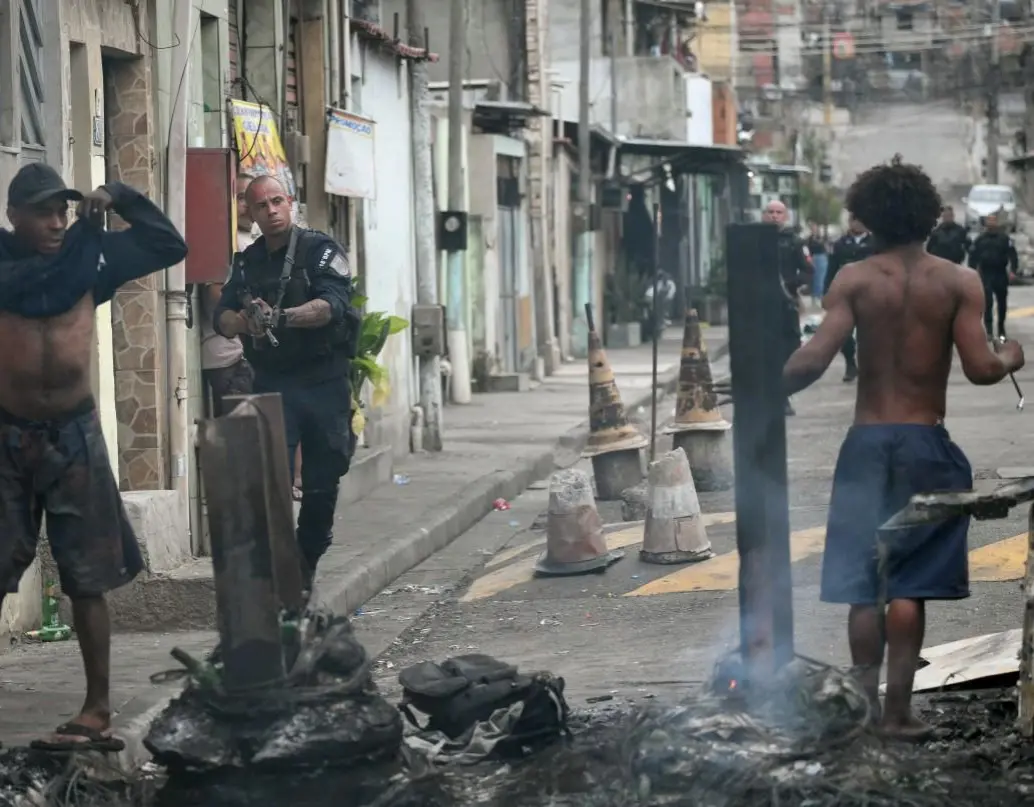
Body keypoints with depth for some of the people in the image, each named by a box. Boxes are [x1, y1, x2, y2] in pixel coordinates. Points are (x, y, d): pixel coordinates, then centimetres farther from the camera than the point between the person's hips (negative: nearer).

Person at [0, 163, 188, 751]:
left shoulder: (89, 256, 3)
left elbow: (170, 246, 8)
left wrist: (119, 198, -2)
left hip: (73, 432, 1)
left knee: (87, 577, 5)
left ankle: (99, 709, 8)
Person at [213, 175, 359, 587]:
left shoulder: (320, 250, -1)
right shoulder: (247, 262, 12)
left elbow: (333, 305, -17)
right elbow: (222, 318, 4)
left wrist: (281, 317, -33)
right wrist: (245, 321, -20)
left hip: (323, 381, -2)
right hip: (272, 383, 2)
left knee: (322, 483, 5)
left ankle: (307, 566, 20)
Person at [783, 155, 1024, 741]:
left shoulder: (854, 280, -4)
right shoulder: (959, 282, -4)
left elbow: (815, 358, -13)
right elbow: (980, 368, -10)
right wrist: (1010, 359, 12)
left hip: (867, 442, 1)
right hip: (928, 445, -1)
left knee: (864, 584, 7)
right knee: (910, 586, 3)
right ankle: (899, 710, 1)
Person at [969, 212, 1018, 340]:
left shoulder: (1004, 238, 0)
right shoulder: (980, 239, 7)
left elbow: (1012, 254, -7)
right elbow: (973, 256, 8)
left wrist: (1013, 270, -19)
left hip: (1001, 274, 0)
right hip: (985, 274, 0)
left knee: (1002, 303, 9)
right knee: (987, 302, -9)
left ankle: (1001, 329, 24)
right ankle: (989, 330, -8)